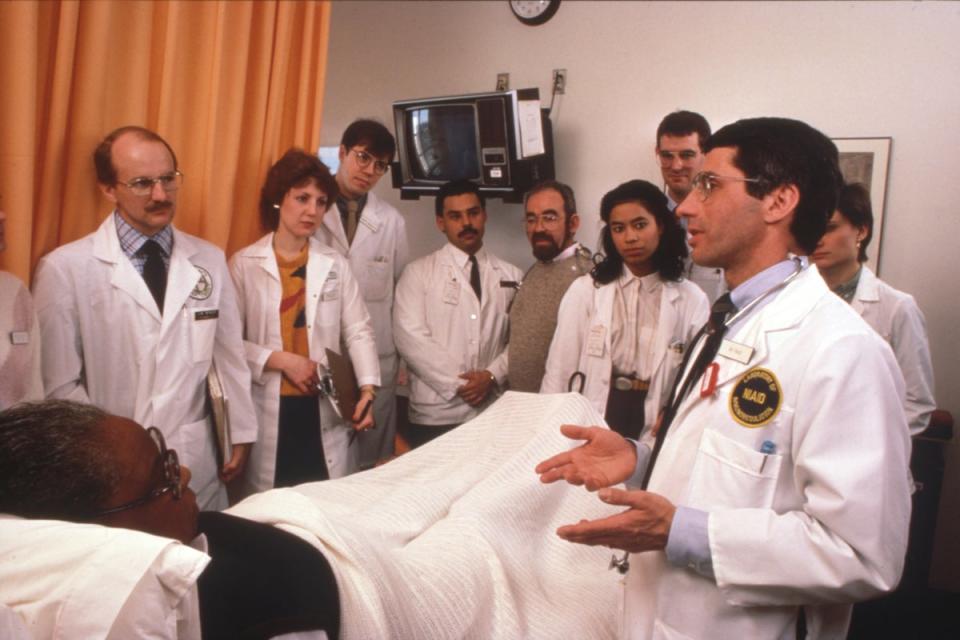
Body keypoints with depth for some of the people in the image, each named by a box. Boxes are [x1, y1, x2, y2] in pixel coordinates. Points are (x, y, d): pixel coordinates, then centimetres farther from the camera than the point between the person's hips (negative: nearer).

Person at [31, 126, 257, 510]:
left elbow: (230, 355, 6)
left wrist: (241, 434, 9)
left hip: (196, 463, 3)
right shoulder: (65, 269, -8)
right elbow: (59, 384, -6)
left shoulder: (210, 260, 2)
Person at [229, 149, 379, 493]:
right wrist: (282, 360, -15)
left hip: (327, 408, 2)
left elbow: (358, 331, 1)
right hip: (269, 409, -2)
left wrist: (368, 390, -10)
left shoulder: (335, 264, 5)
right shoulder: (244, 264, -2)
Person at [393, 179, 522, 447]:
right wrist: (459, 383, -12)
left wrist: (493, 375, -12)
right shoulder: (418, 272, 1)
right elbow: (410, 337, -9)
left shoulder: (511, 276, 9)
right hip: (435, 415, -2)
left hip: (493, 412, 2)